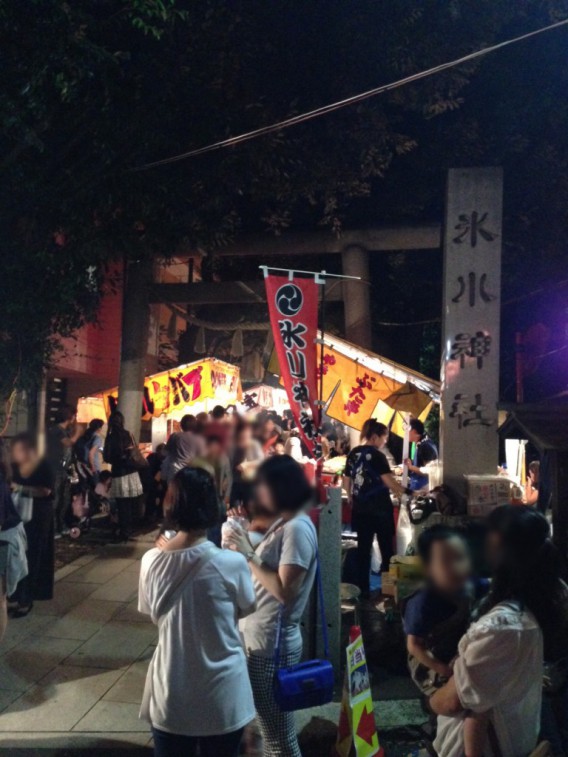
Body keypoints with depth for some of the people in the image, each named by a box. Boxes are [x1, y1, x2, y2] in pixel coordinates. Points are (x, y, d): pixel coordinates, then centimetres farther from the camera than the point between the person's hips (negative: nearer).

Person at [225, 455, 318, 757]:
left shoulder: (297, 529, -20)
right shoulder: (282, 524, 10)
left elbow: (284, 591, -25)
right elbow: (266, 568, 9)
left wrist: (249, 554, -21)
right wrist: (244, 544, 1)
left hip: (273, 644, -9)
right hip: (260, 638, 10)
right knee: (271, 729, 21)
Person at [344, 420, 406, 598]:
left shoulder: (353, 453, 4)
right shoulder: (377, 456, -15)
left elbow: (346, 480, 11)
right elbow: (389, 482, -22)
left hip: (360, 508, 6)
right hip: (379, 508, -6)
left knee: (363, 548, 9)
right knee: (386, 548, 9)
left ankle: (363, 589, 13)